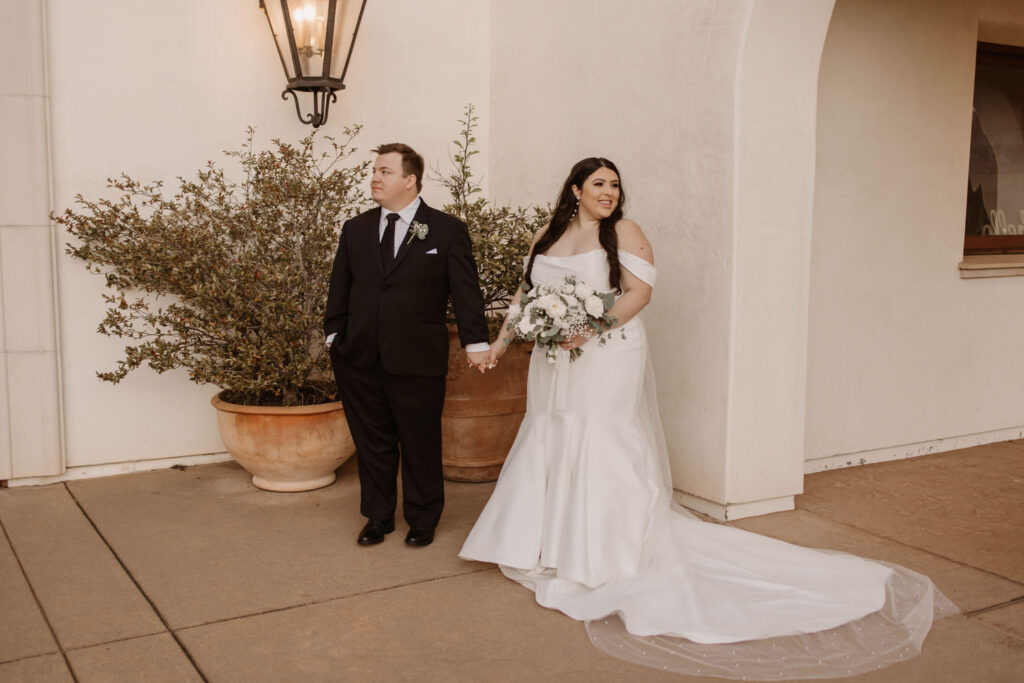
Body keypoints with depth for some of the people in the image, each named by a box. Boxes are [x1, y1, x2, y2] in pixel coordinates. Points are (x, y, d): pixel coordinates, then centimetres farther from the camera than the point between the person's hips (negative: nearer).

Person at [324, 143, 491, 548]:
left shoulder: (447, 230, 0)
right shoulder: (355, 229, 11)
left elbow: (466, 290, -2)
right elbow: (339, 288, 16)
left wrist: (475, 342, -7)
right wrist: (334, 336, 10)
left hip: (418, 361, -3)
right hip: (360, 359, 4)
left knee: (420, 444, 7)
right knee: (371, 442, 12)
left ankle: (422, 519, 25)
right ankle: (378, 516, 29)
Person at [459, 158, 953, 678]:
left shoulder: (623, 233, -4)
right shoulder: (547, 235, 10)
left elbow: (639, 292, -12)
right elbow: (527, 292, 15)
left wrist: (591, 327, -22)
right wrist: (504, 338, 7)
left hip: (608, 360, -5)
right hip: (555, 366, 6)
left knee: (601, 449, -3)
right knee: (550, 448, 11)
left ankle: (602, 563, 7)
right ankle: (547, 547, 26)